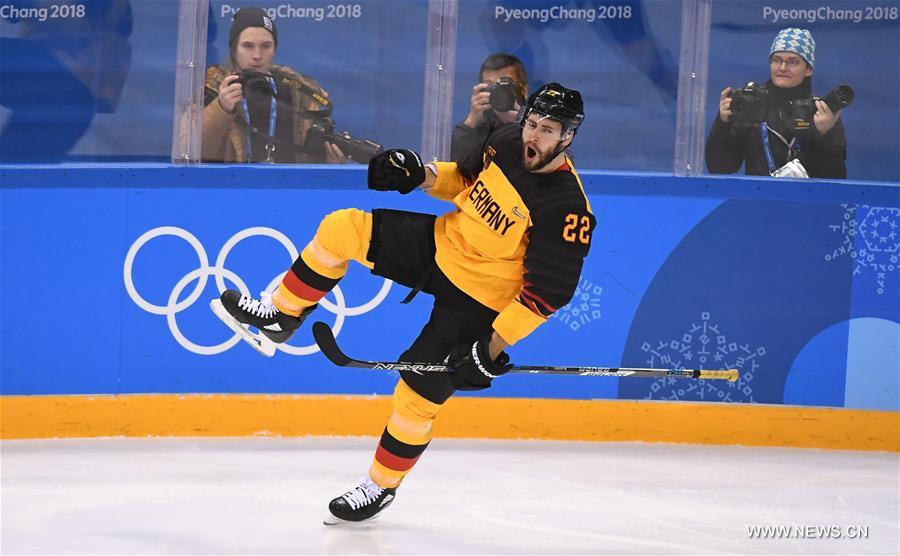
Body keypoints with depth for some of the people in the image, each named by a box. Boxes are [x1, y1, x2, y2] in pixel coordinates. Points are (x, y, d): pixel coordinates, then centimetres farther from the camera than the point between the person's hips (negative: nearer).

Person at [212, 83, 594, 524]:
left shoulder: (567, 207, -26)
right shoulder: (506, 143, -6)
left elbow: (548, 290, -24)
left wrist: (494, 346, -25)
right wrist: (424, 175, -5)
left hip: (478, 299, -6)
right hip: (442, 242, 6)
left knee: (419, 394, -5)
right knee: (342, 229, -8)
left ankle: (382, 486, 18)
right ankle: (280, 319, 9)